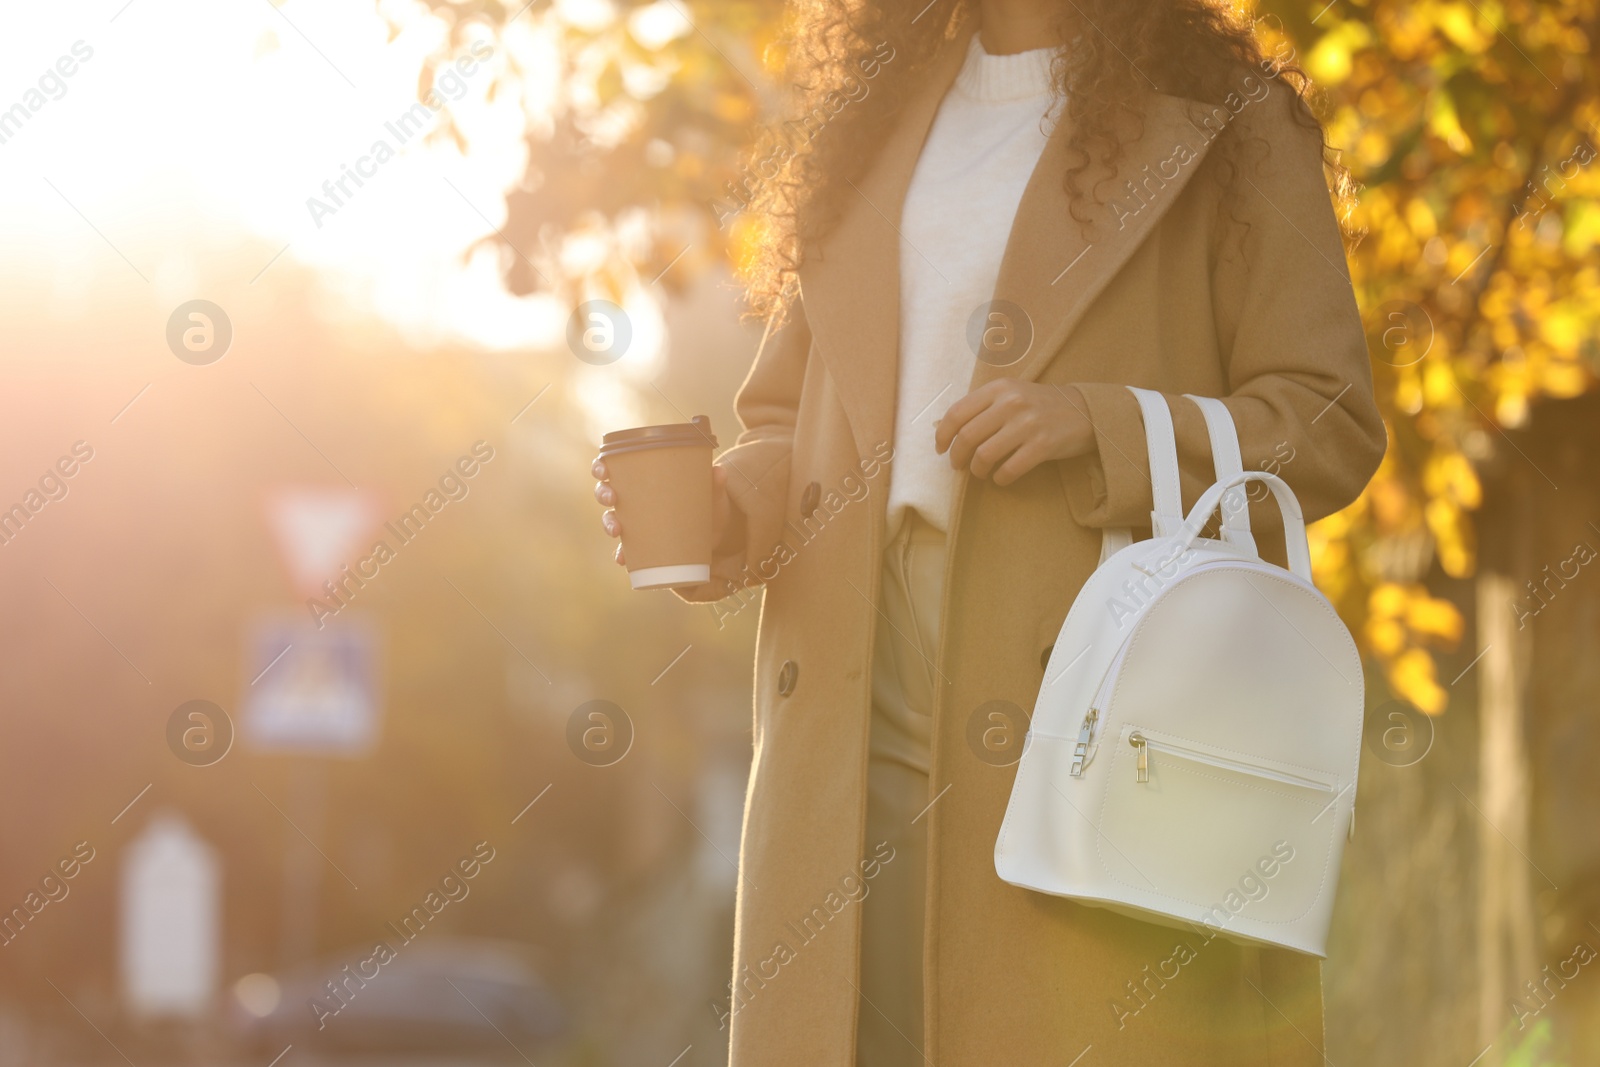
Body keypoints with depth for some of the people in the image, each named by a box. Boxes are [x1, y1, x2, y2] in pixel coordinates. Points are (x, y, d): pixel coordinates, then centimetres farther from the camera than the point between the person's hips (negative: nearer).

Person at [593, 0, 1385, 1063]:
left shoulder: (1231, 129, 5)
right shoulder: (870, 126, 20)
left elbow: (1328, 426, 0)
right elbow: (785, 416, 23)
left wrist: (1097, 424, -14)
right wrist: (727, 513, 1)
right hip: (866, 707, 4)